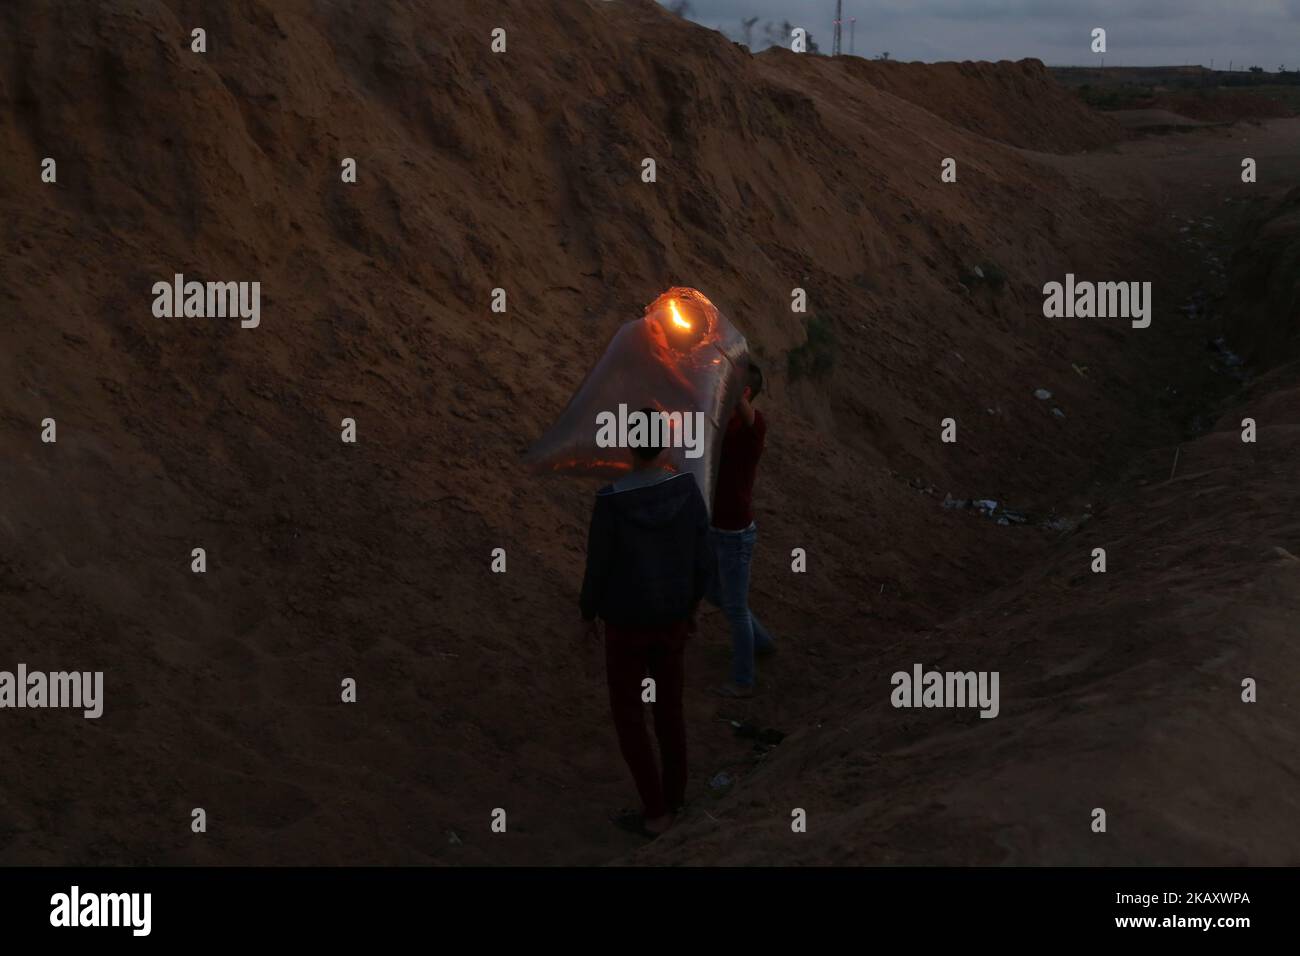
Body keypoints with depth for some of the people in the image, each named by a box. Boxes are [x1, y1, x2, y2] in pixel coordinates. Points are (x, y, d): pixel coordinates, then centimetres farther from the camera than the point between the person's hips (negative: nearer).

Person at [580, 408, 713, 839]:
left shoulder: (610, 501, -27)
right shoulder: (688, 489, -15)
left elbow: (597, 568, -16)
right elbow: (701, 559, -5)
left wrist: (588, 614, 4)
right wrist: (691, 605, 14)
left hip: (627, 623, -4)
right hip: (671, 617, 4)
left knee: (627, 714, 14)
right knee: (668, 703, 25)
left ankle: (656, 813, 22)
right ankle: (674, 791, 41)